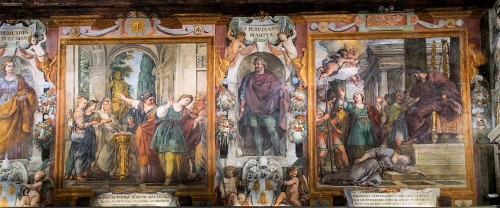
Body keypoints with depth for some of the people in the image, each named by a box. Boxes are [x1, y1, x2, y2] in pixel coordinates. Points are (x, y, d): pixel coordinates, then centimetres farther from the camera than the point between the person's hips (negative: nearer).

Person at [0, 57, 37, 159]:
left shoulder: (19, 79, 3)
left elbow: (30, 92, 4)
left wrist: (24, 96, -15)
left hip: (15, 111, -2)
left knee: (14, 134, -2)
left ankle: (14, 158, 5)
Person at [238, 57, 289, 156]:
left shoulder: (271, 78, 6)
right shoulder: (249, 78, 11)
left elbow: (280, 90, 4)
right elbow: (243, 93, 8)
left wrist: (283, 91, -19)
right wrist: (242, 107, -1)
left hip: (267, 109, -2)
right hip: (253, 110, 2)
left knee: (272, 131, -9)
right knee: (257, 132, 4)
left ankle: (278, 153, -2)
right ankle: (260, 154, 10)